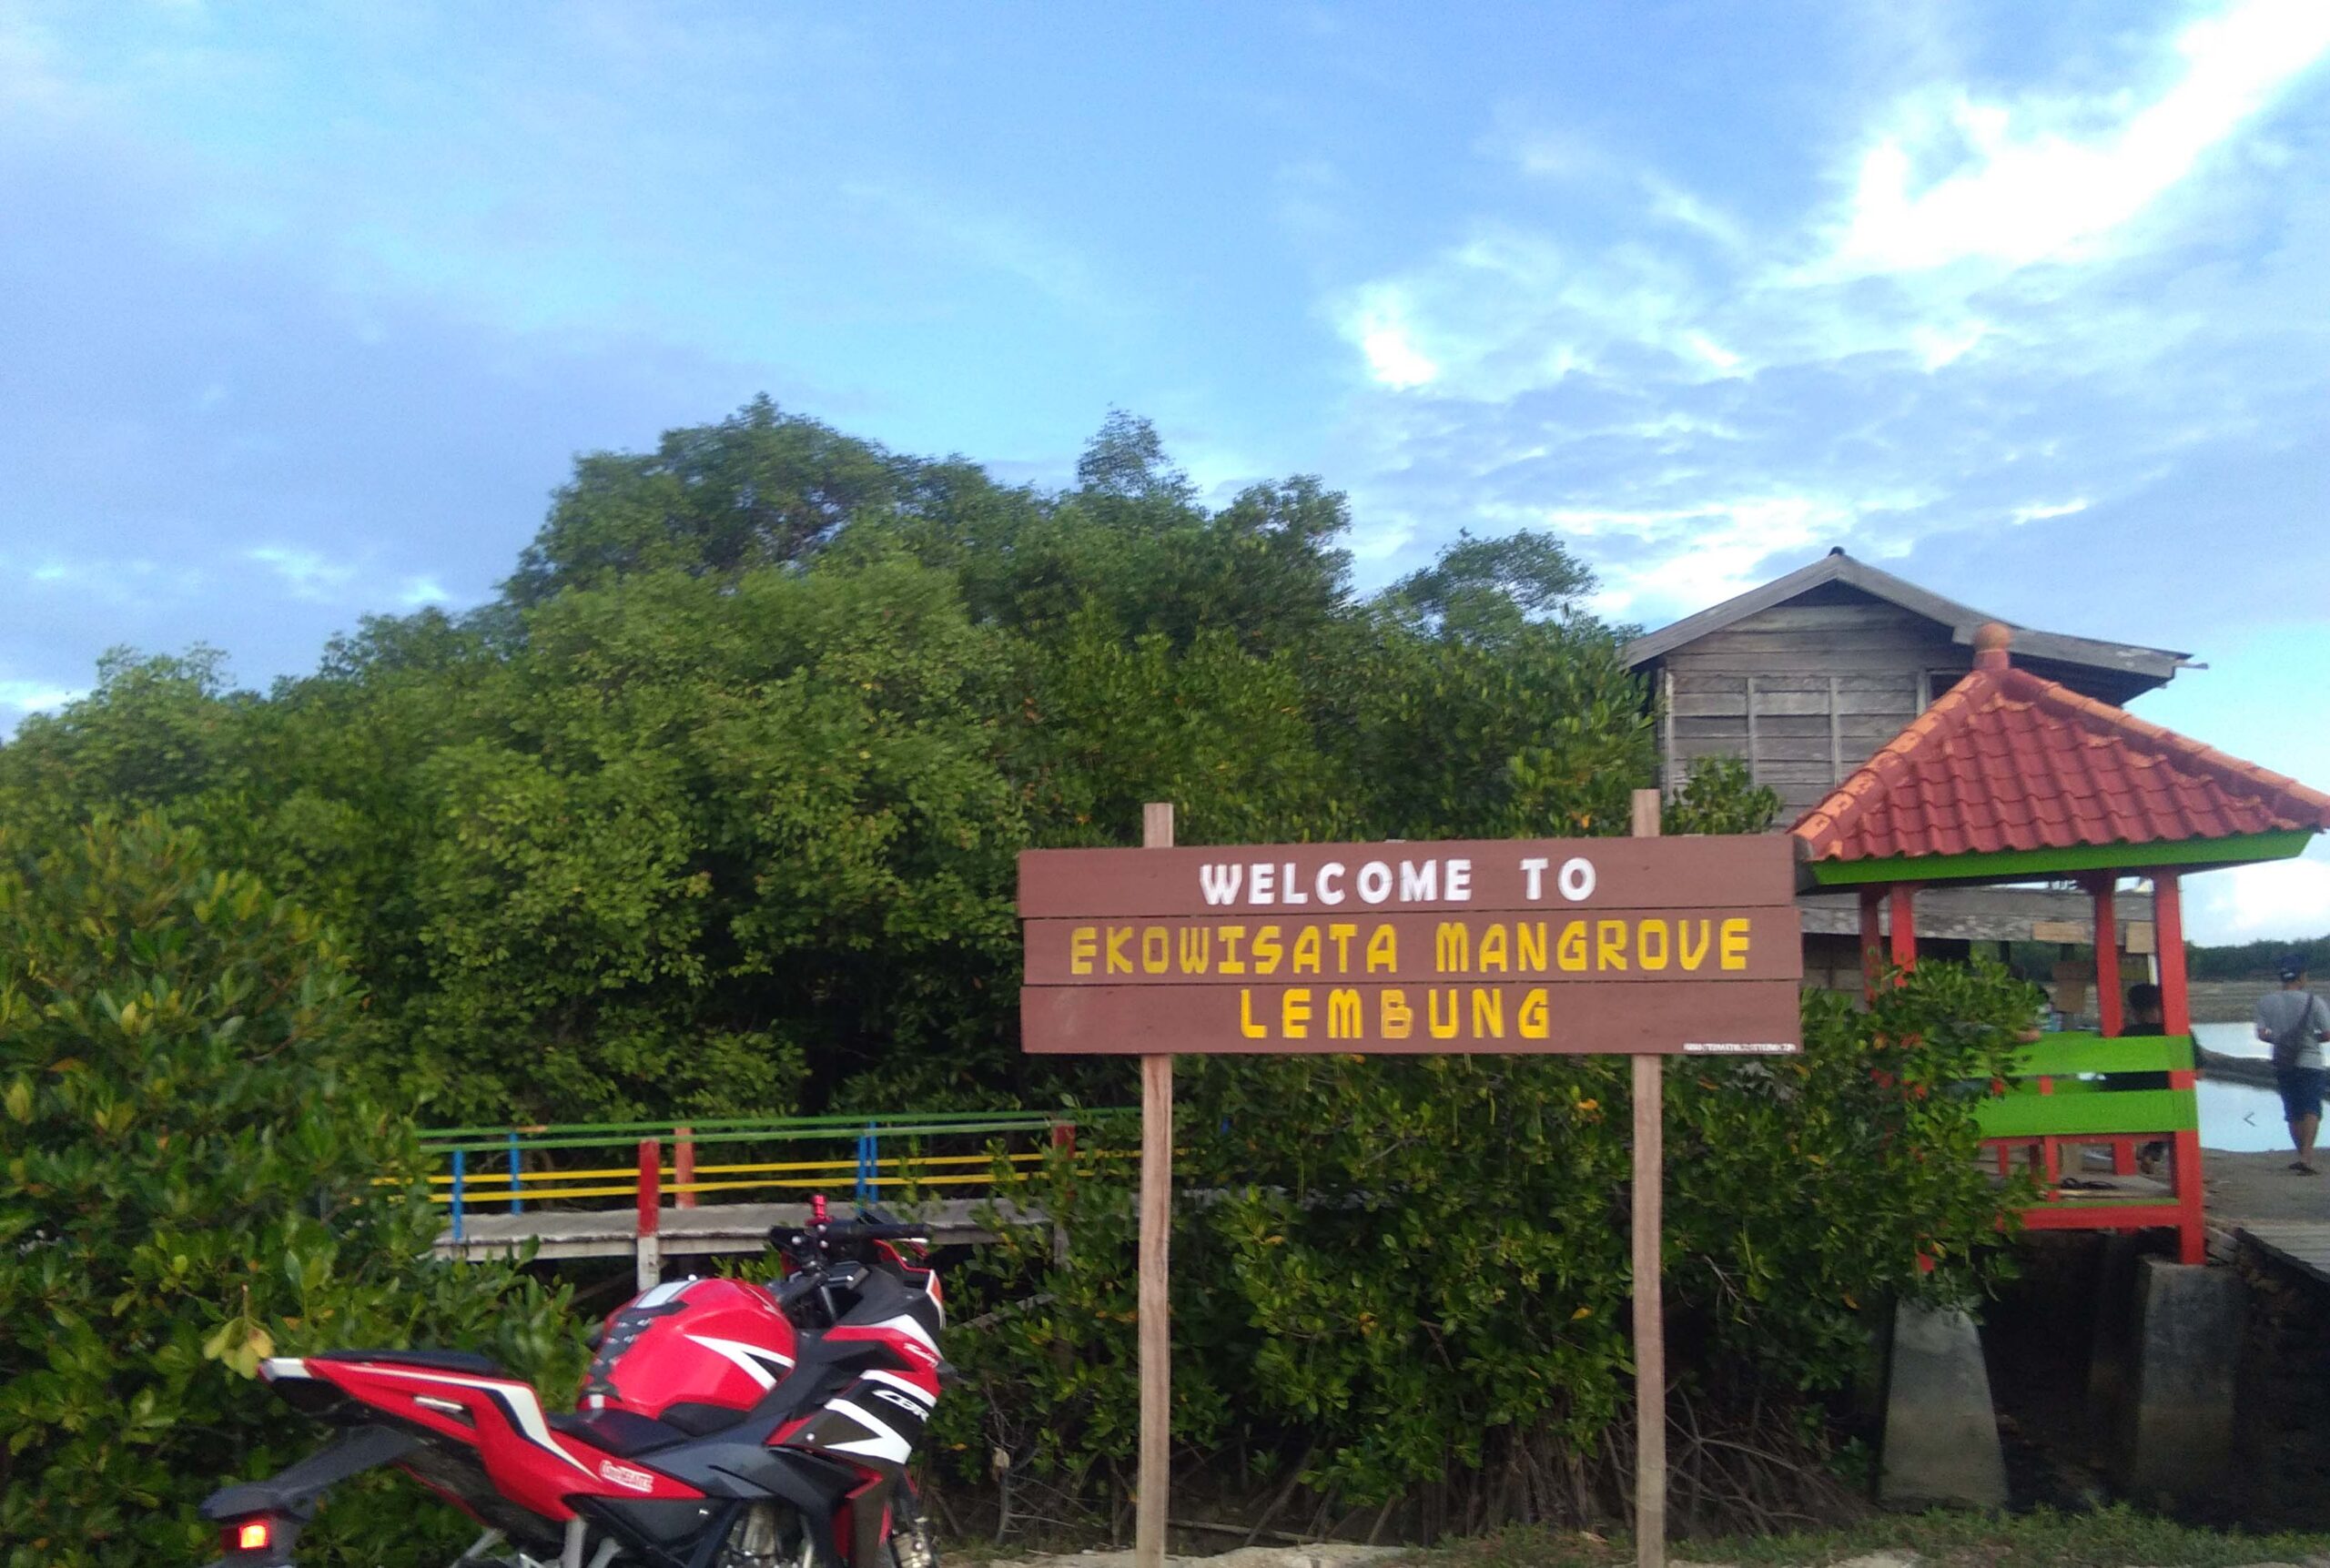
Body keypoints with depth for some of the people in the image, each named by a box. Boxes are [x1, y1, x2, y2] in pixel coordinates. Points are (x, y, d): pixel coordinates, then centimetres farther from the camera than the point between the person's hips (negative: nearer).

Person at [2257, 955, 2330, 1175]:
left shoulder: (2266, 1001, 0)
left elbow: (2262, 1034, -4)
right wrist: (2311, 1038, 12)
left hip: (2282, 1064, 3)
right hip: (2309, 1063, -3)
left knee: (2293, 1113, 13)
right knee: (2311, 1110, -5)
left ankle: (2304, 1157, 21)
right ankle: (2306, 1155, -21)